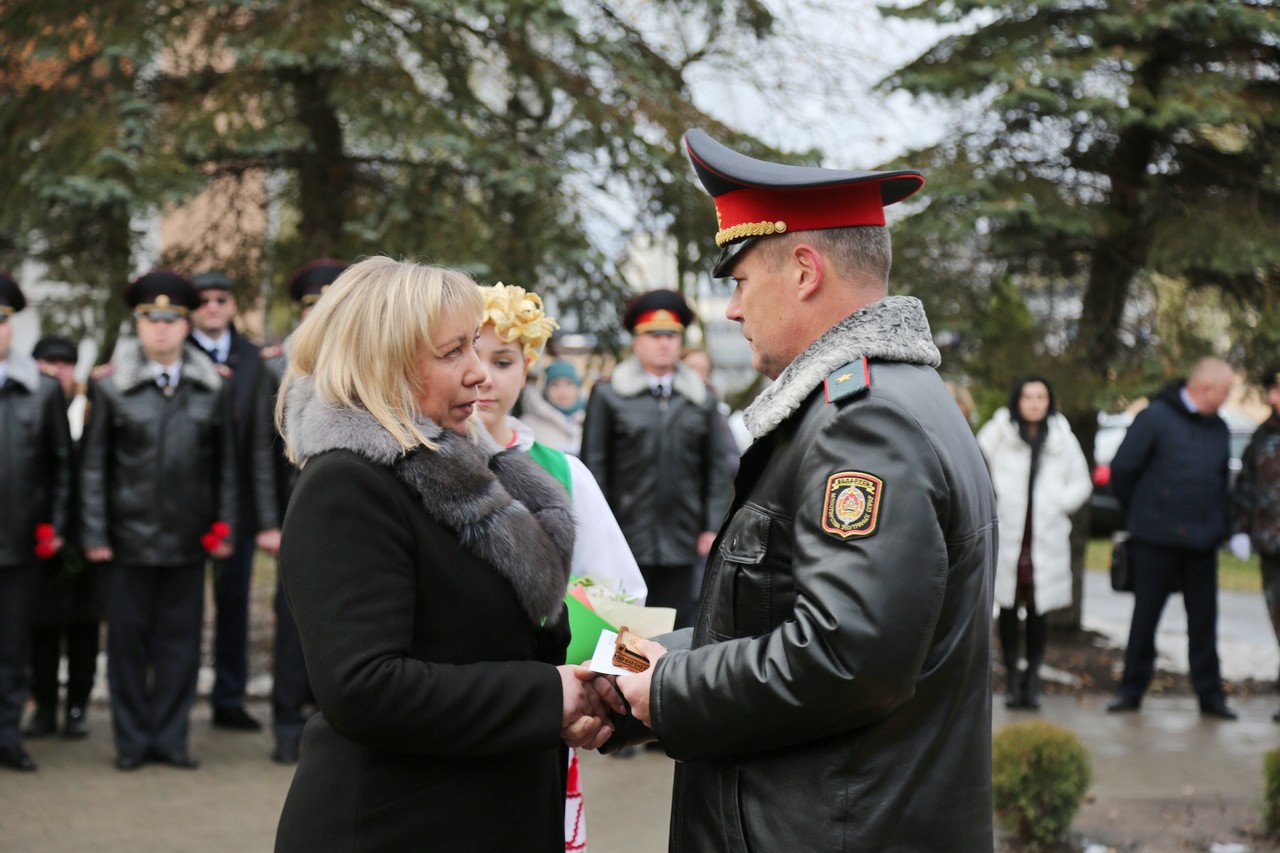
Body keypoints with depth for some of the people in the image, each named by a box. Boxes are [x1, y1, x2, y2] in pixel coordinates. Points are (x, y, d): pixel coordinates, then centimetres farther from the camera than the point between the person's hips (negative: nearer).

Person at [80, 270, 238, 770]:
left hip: (188, 537, 2)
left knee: (181, 637, 6)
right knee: (128, 639, 5)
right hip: (129, 536, -2)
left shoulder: (214, 385, 6)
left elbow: (225, 462, 9)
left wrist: (224, 525, 4)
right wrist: (94, 533, -2)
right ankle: (132, 740, 17)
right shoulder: (109, 385, 1)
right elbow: (93, 464, 2)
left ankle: (171, 737, 17)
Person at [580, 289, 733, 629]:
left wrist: (712, 527, 4)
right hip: (627, 538, -2)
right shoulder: (608, 394, 2)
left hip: (681, 542, 2)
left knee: (677, 631, 4)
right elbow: (594, 464, 1)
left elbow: (716, 466, 10)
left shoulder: (702, 398, 10)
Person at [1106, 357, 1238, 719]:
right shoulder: (1155, 417, -7)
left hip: (1202, 540, 4)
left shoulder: (1218, 429, 10)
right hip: (1156, 539, -4)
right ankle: (1131, 689, 14)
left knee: (1204, 619, 6)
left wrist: (1217, 523, 9)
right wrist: (1139, 513, 4)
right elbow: (1122, 469, -4)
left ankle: (1210, 693, 13)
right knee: (1145, 615, 4)